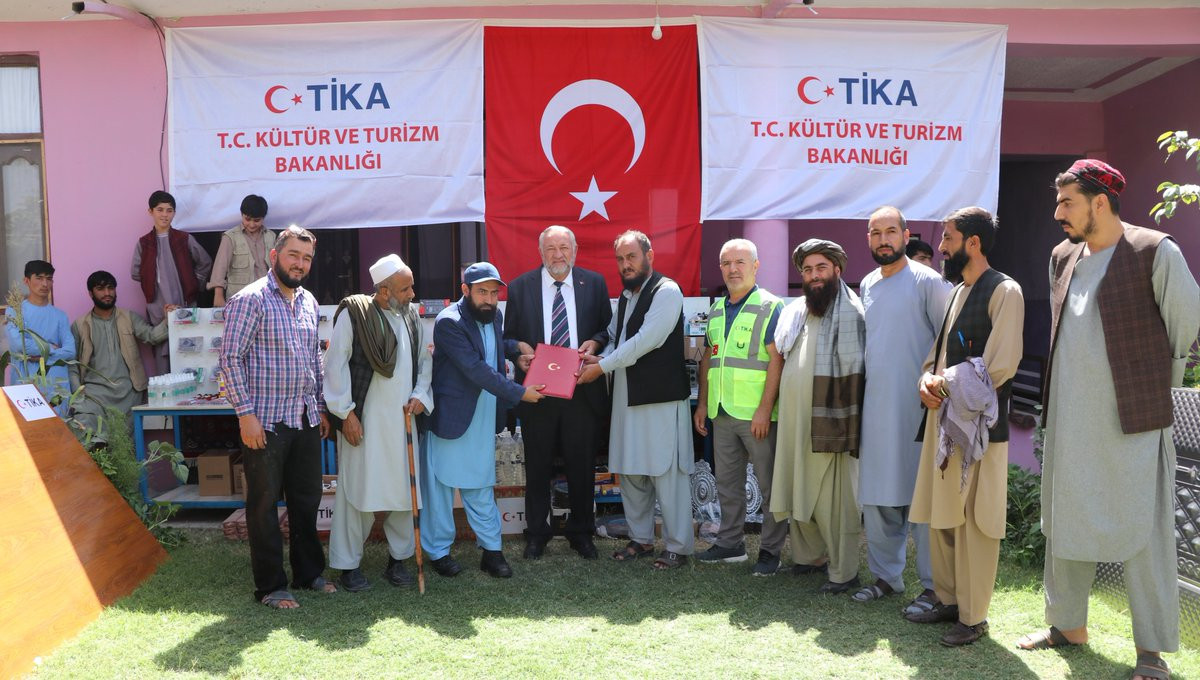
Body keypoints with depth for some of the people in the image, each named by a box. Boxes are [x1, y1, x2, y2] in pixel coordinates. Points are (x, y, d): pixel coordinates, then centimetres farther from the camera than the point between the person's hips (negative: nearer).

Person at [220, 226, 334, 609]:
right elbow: (230, 358, -13)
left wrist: (321, 408, 16)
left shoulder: (309, 303, 13)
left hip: (306, 419, 7)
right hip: (265, 422, -7)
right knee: (264, 504, 4)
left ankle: (309, 572, 29)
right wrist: (246, 414, -17)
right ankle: (270, 587, 15)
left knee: (307, 498, 15)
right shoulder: (251, 300, -10)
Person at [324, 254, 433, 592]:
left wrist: (420, 395, 0)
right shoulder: (352, 314, -8)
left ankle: (398, 558, 24)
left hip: (403, 418, 5)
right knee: (358, 489, 1)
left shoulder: (412, 316, 9)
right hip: (364, 419, -5)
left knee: (405, 488, 8)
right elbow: (336, 364, -7)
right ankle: (348, 564, 15)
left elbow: (424, 359, 15)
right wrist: (346, 413, -9)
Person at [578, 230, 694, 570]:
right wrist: (599, 357, 1)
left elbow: (647, 340, -19)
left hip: (661, 397, -8)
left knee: (667, 473, -3)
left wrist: (602, 367, -15)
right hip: (627, 397, 8)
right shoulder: (625, 296, 17)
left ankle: (677, 547, 9)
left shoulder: (666, 291, -10)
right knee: (630, 471, 14)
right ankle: (641, 539, 27)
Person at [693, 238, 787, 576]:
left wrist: (764, 409, -18)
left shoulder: (770, 307, -6)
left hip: (758, 414, -6)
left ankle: (770, 551, 12)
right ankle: (730, 543, 25)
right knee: (726, 482, 14)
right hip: (722, 412, 7)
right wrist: (703, 403, 13)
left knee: (769, 484, 2)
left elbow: (776, 360, -13)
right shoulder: (716, 310, 14)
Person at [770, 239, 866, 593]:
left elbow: (853, 370, -11)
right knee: (798, 491, 14)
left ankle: (844, 572, 11)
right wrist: (774, 410, 14)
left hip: (828, 421, -7)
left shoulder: (850, 313, -8)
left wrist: (845, 422, -15)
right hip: (793, 420, 7)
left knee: (833, 498, -1)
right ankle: (809, 556, 30)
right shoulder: (793, 312, 12)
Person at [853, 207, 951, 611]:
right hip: (875, 407, 7)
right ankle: (885, 576, 24)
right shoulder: (867, 285, 14)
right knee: (877, 496, 11)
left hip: (918, 407, -6)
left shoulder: (927, 282, -5)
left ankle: (934, 585, 7)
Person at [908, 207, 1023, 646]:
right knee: (940, 516, 14)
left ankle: (973, 617, 11)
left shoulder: (1004, 292, -10)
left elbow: (1000, 367, -17)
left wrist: (945, 386, -11)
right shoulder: (954, 291, 16)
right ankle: (948, 600, 28)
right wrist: (927, 380, 1)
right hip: (942, 417, 8)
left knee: (972, 522, 0)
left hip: (977, 424, -8)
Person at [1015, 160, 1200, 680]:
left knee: (1143, 531, 2)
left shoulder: (1155, 252, -9)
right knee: (1065, 521, 14)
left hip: (1133, 419, -6)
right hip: (1069, 419, 6)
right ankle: (1069, 624, 29)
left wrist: (1156, 385, 6)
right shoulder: (1063, 257, 9)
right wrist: (1077, 380, 16)